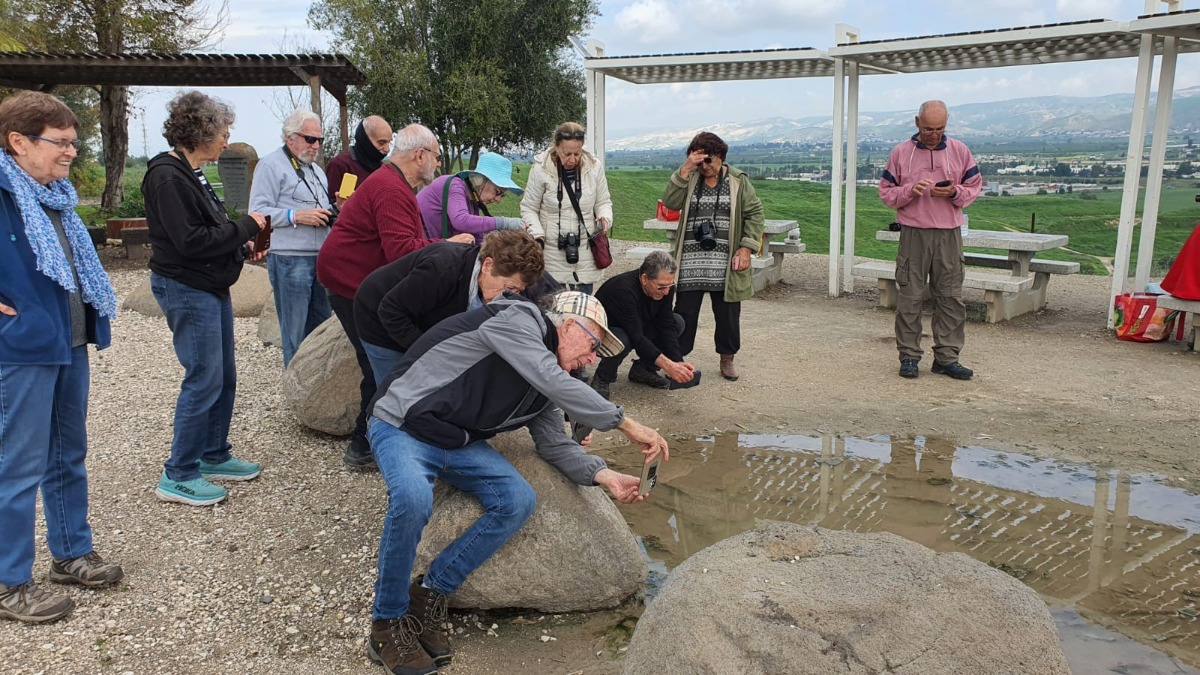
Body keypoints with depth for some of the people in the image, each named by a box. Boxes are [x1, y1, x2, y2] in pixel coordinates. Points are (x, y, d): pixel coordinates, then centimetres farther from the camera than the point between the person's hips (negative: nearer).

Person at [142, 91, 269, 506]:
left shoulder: (189, 173, 13)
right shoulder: (168, 177, -17)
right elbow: (191, 241, -24)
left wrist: (244, 244, 5)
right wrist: (246, 228, -15)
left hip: (210, 287, 10)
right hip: (186, 289, -10)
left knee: (224, 377, 15)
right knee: (204, 379, -7)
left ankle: (214, 456, 28)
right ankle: (178, 476, 4)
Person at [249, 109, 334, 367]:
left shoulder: (316, 169, 23)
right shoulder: (271, 165, -3)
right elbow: (258, 211, -12)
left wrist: (334, 211, 9)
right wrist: (296, 216, -22)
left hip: (320, 257, 8)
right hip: (290, 259, -8)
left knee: (322, 324, 12)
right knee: (295, 331, -3)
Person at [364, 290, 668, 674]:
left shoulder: (544, 387, 8)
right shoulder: (519, 319, -17)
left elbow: (555, 443, 9)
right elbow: (554, 383, -29)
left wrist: (604, 476, -6)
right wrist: (627, 424, -25)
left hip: (460, 443, 8)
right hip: (403, 427, -8)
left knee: (518, 501, -15)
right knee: (414, 499, -36)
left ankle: (430, 594, -1)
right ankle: (388, 621, -12)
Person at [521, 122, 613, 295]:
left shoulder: (594, 167, -1)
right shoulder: (541, 168, -8)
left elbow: (603, 202, 11)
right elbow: (529, 208, 1)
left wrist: (605, 217, -10)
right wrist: (536, 234, -14)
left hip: (585, 254, 2)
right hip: (552, 254, -2)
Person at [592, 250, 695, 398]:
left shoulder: (664, 286, -16)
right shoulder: (624, 290, -37)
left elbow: (667, 326, -14)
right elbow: (637, 338, -40)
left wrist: (678, 361, -28)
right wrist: (668, 366, -46)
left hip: (636, 328, 7)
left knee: (677, 322, -10)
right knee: (622, 340, -40)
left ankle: (643, 369, 3)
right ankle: (602, 379, -10)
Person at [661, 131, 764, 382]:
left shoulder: (738, 181, 5)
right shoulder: (689, 180, 7)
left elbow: (754, 214, 4)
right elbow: (670, 202, -10)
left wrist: (747, 248, -6)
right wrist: (685, 170, -16)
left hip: (725, 265, 0)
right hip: (691, 264, 0)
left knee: (728, 314, 8)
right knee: (684, 312, 5)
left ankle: (727, 359, 25)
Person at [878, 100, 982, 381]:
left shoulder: (959, 151, 7)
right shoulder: (901, 152, 3)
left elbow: (974, 187, 10)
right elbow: (886, 192, 4)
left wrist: (954, 192, -11)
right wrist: (910, 191, -14)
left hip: (949, 234, 2)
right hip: (913, 233, -1)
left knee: (950, 297, 3)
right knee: (910, 297, 0)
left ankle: (947, 357, 11)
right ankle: (909, 356, 9)